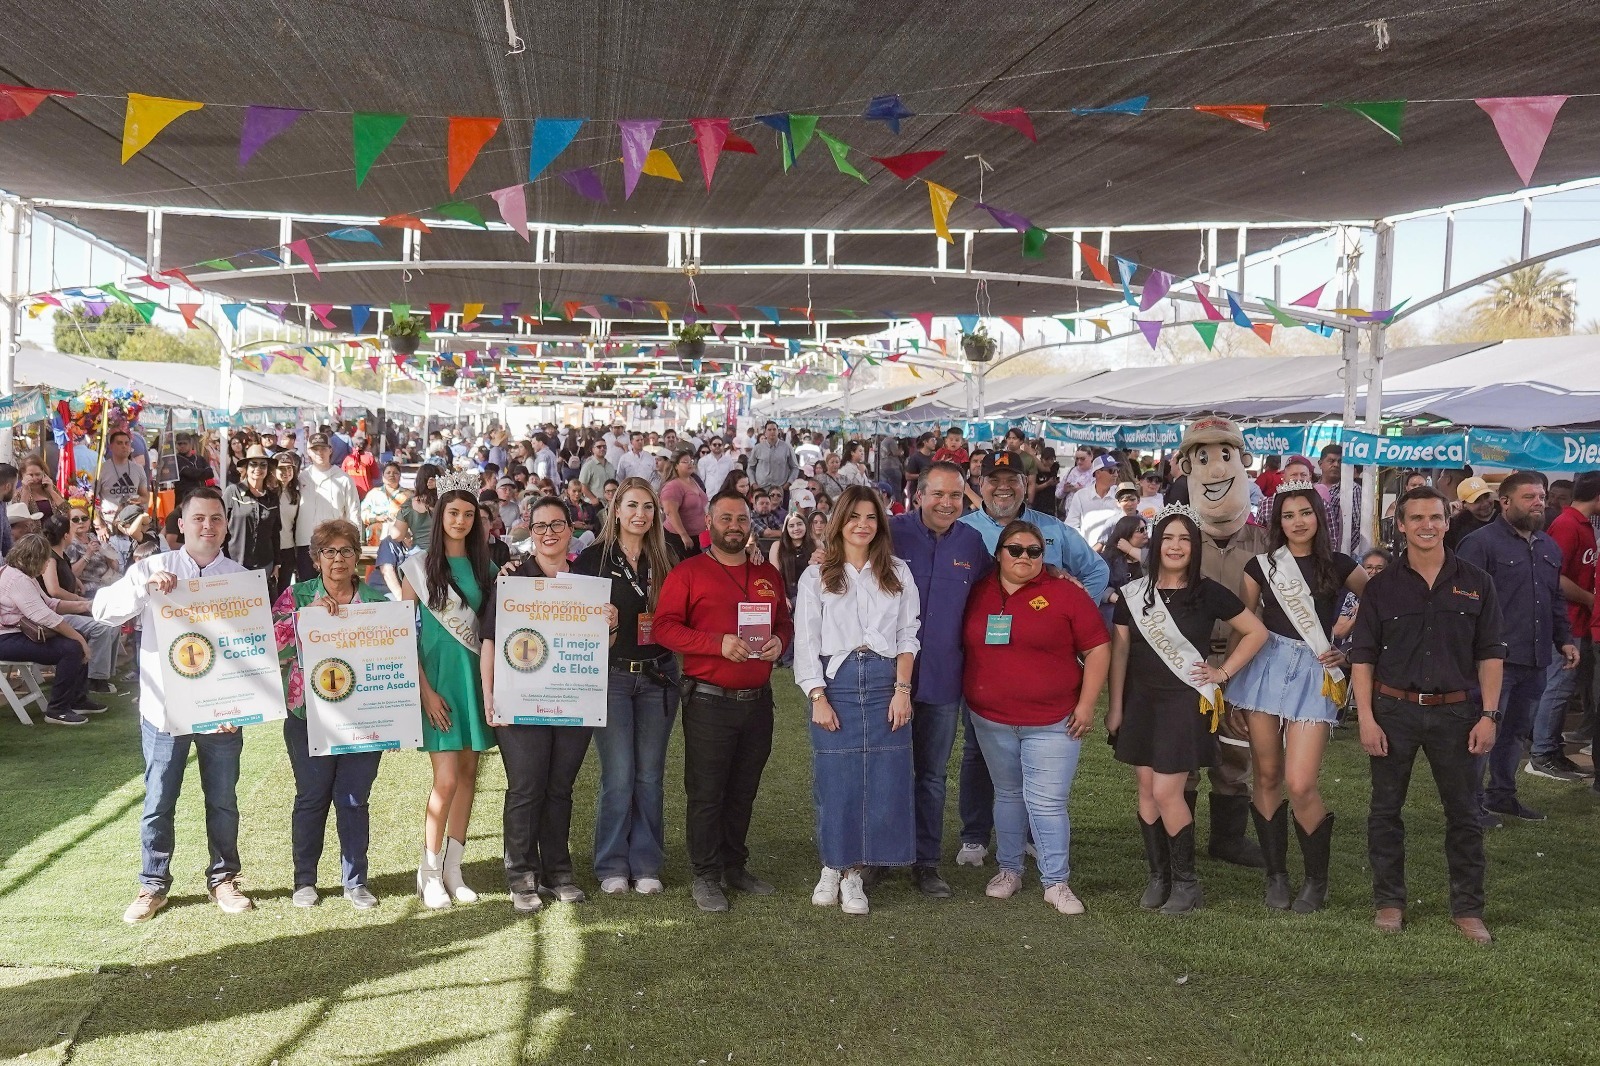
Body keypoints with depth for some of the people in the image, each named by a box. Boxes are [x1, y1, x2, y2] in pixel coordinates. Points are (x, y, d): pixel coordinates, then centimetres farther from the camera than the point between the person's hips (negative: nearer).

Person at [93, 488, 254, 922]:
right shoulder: (152, 568, 0)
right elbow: (103, 609, -7)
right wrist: (143, 589, -24)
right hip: (164, 709, 0)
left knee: (223, 801, 11)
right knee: (158, 803, 9)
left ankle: (223, 878, 28)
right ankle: (153, 884, 24)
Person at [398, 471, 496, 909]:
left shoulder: (484, 568, 9)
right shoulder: (420, 565, -2)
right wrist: (425, 689, -10)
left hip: (477, 676, 4)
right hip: (438, 676, -4)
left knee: (468, 774, 6)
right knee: (446, 779, -9)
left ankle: (453, 869, 16)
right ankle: (429, 873, 5)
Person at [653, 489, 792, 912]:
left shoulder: (768, 574, 12)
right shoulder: (687, 572, -4)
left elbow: (784, 621, 20)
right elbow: (665, 626, -11)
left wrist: (779, 640, -4)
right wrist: (719, 643, -21)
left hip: (758, 699, 5)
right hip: (709, 700, -5)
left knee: (744, 790, 14)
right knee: (706, 793, 1)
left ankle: (735, 865, 28)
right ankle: (705, 876, 11)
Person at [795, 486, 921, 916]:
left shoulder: (898, 573, 10)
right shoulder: (816, 576, 5)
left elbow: (908, 635, 7)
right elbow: (805, 641, 1)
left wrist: (902, 689, -4)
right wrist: (818, 697, -8)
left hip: (885, 682, 2)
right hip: (836, 683, -1)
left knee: (883, 780, -1)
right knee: (835, 780, 0)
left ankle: (852, 874, 9)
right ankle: (832, 867, 16)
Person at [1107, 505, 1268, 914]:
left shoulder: (1208, 593, -5)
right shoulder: (1133, 594, 2)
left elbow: (1257, 632, 4)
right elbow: (1119, 651, 4)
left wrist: (1223, 672, -1)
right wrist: (1115, 708, 2)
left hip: (1185, 701, -3)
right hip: (1141, 700, 4)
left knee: (1167, 792, -8)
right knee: (1147, 789, 6)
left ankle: (1186, 881, 8)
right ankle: (1158, 876, 19)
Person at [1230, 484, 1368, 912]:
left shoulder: (1339, 565, 4)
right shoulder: (1261, 566, 7)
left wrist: (1349, 652, 1)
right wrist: (1228, 682, 5)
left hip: (1314, 674, -2)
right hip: (1265, 668, 2)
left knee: (1301, 784, -9)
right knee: (1266, 776, 5)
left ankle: (1317, 880, 10)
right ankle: (1276, 875, 18)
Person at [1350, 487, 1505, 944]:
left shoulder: (1475, 583, 3)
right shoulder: (1382, 586, 2)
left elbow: (1489, 654, 3)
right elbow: (1362, 656, 1)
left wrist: (1489, 715, -5)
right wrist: (1366, 718, -7)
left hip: (1457, 711, 0)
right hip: (1394, 709, 0)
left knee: (1464, 813, 7)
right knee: (1386, 809, 7)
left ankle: (1468, 908, 19)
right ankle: (1389, 901, 20)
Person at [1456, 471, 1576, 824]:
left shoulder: (1549, 547, 17)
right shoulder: (1481, 542, -10)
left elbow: (1556, 600, 26)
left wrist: (1564, 639, 16)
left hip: (1536, 661, 8)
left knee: (1516, 731, 16)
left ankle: (1502, 794, 28)